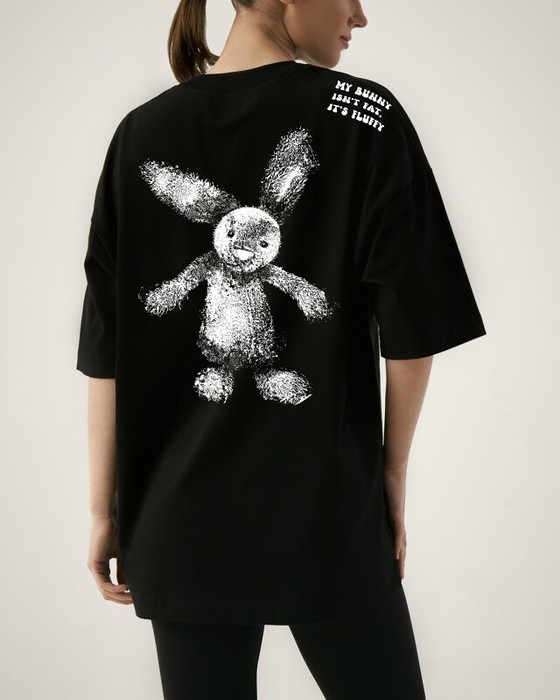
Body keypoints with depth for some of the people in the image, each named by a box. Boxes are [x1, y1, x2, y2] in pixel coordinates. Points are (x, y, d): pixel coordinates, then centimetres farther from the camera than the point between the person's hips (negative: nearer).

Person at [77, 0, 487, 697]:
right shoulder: (367, 118, -7)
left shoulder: (140, 133, 1)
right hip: (328, 517, -3)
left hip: (180, 526, 3)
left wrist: (104, 510, 8)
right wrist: (393, 473, 7)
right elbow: (411, 334, -8)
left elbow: (105, 351, 0)